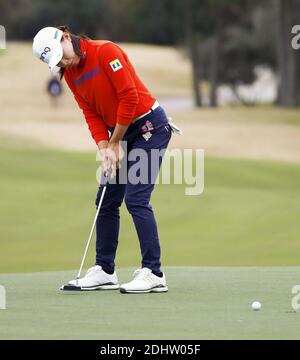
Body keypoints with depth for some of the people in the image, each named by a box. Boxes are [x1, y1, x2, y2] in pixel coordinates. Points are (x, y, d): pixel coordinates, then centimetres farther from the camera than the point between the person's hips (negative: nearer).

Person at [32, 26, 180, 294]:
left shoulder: (106, 52, -18)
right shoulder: (70, 75, 5)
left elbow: (129, 97, -20)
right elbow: (92, 115, 3)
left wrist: (115, 144, -13)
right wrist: (105, 150, -12)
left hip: (149, 125, -8)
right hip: (120, 133, 8)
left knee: (136, 199, -15)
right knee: (107, 200, 7)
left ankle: (153, 274, -13)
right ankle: (105, 271, 14)